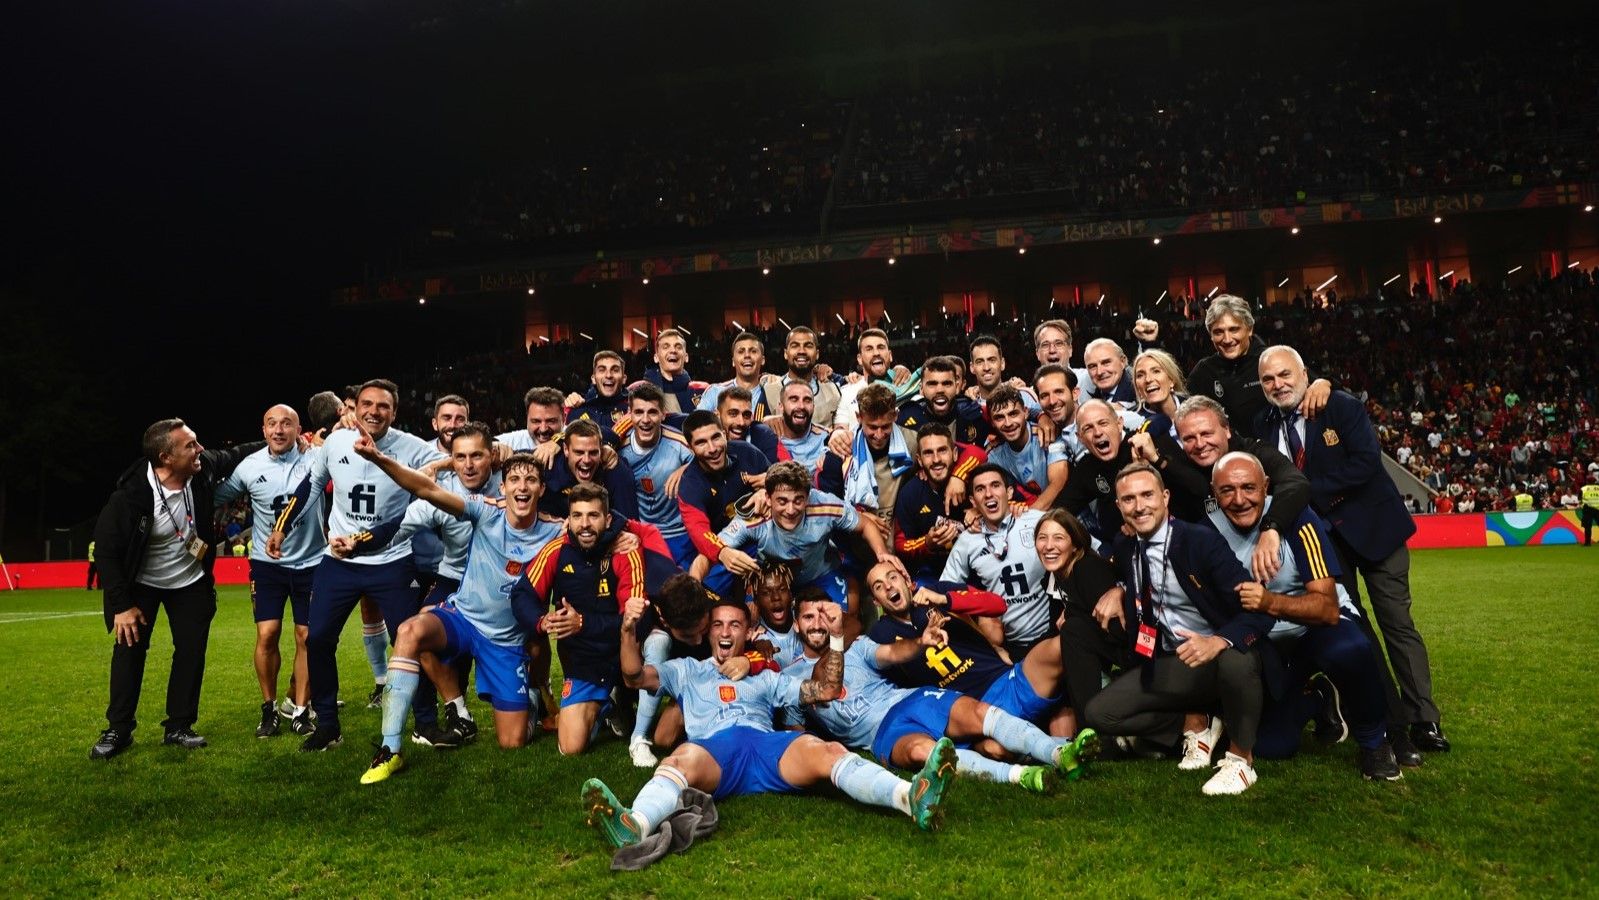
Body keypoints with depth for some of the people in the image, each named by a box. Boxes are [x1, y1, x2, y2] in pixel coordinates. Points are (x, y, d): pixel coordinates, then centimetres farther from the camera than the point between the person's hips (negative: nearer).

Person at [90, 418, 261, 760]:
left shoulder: (204, 466, -22)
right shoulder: (131, 494, -32)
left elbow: (234, 456, 2)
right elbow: (106, 548, -22)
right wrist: (121, 604, -19)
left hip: (190, 581, 4)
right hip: (141, 583, -3)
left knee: (191, 651, 3)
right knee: (129, 649, -1)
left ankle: (178, 727, 14)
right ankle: (118, 730, 14)